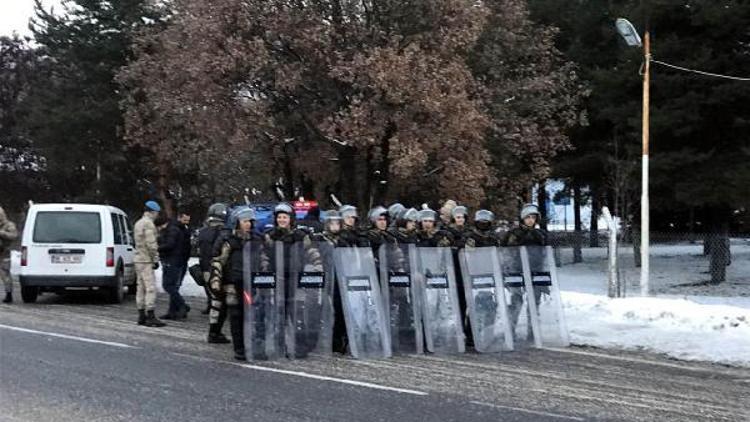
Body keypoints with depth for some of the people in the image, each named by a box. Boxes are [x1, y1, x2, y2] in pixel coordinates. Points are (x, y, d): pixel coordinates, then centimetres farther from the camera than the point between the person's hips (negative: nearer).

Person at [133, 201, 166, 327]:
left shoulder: (138, 223, 18)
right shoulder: (149, 223, -14)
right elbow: (151, 244, -20)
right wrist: (155, 259, -14)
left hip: (138, 259, 10)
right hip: (146, 260, -10)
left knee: (141, 288, 11)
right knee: (151, 287, -11)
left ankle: (141, 316, 14)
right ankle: (150, 317, -15)